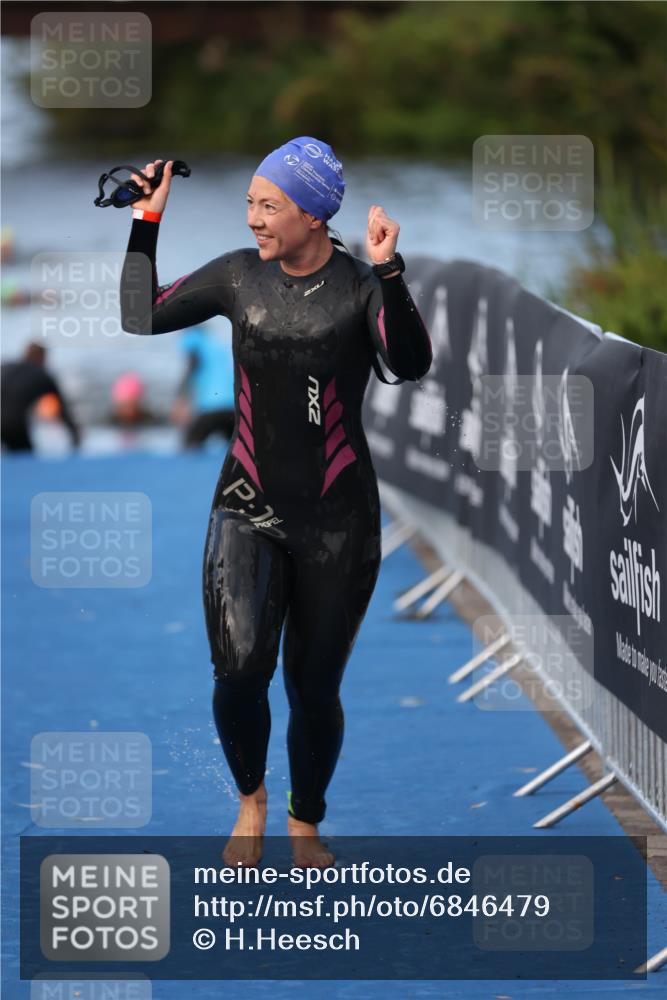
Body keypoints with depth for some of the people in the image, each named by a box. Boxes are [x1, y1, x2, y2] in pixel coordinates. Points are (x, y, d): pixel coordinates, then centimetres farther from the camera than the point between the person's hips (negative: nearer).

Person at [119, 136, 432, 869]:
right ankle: (250, 800, 9)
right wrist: (146, 221, -1)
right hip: (247, 507, 2)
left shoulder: (361, 286, -9)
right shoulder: (239, 276, 1)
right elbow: (140, 318, 4)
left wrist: (387, 271, -38)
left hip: (337, 520, -1)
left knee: (314, 686, 6)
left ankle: (305, 825, 31)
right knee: (239, 669, -19)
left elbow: (411, 364, -26)